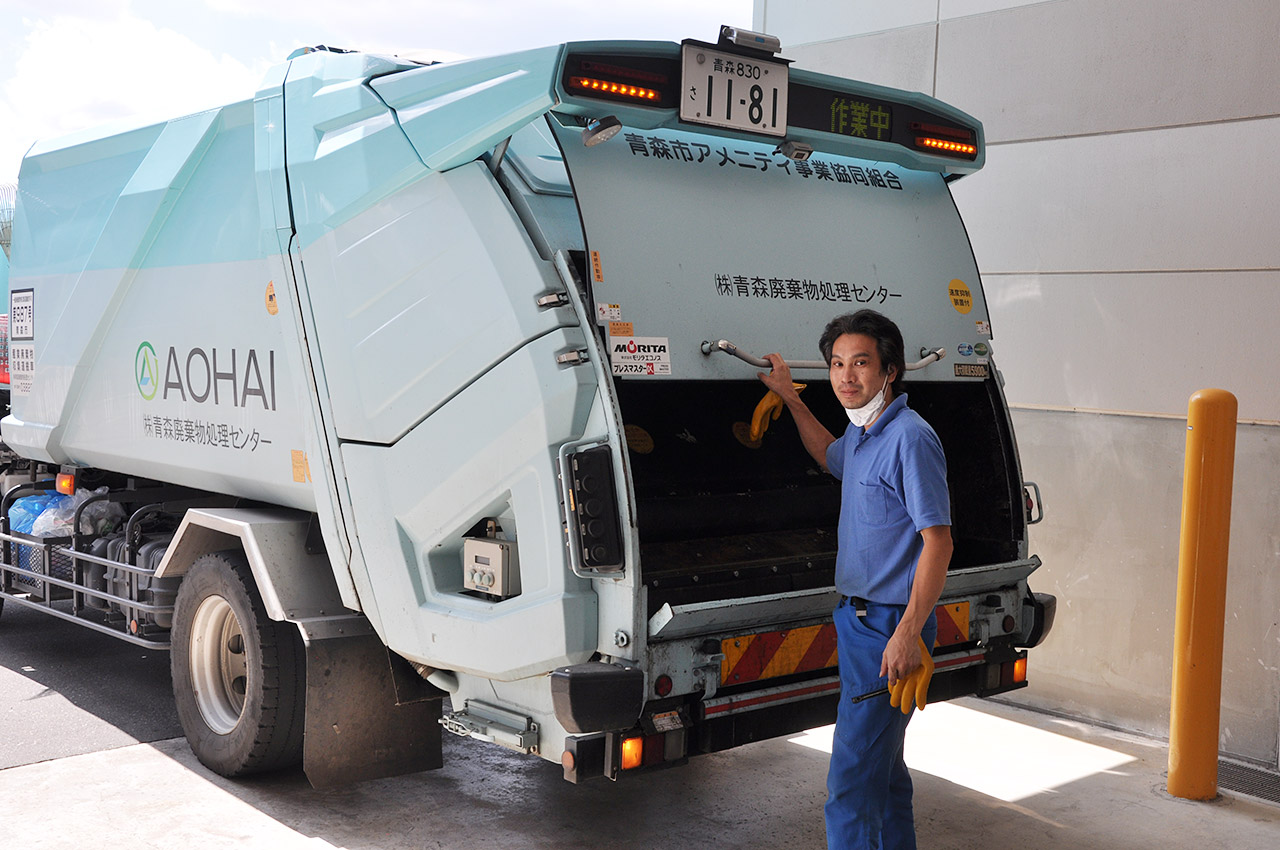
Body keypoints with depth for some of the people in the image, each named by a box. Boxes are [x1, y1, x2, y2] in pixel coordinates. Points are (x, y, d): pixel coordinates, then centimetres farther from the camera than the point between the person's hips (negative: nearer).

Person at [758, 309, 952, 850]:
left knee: (850, 783, -9)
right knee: (880, 764, 22)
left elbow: (938, 542, -21)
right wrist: (789, 396, 32)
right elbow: (830, 458, 36)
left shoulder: (910, 438, -18)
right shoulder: (861, 431, 11)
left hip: (890, 625, -10)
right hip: (858, 618, 10)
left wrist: (908, 632, -26)